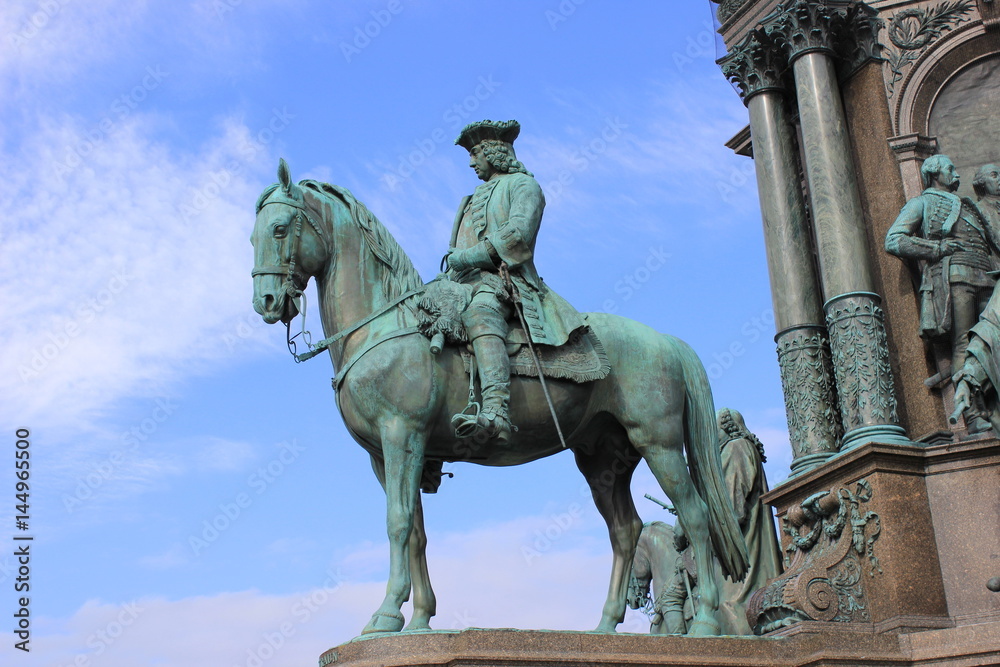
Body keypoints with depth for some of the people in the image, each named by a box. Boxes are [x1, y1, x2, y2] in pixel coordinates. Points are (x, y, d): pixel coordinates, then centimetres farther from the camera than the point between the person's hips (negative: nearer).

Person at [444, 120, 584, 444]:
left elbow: (518, 233, -9)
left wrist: (469, 256, -15)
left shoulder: (522, 184, 11)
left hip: (503, 280, -11)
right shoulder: (476, 198, 37)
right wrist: (451, 266, 11)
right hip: (465, 284, 11)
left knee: (479, 315, -41)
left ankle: (495, 413, -61)